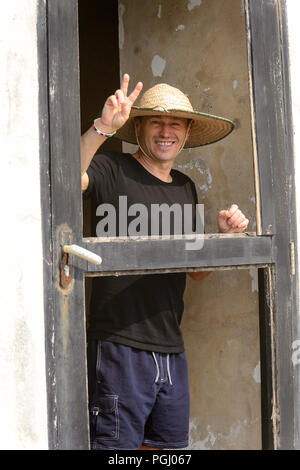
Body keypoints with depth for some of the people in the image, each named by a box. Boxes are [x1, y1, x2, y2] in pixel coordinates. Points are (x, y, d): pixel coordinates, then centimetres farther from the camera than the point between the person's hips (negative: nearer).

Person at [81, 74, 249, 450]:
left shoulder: (186, 187, 15)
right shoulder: (113, 170, -5)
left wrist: (225, 234, 4)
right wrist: (103, 127, -36)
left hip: (171, 349, 7)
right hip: (120, 345, -7)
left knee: (170, 444, 14)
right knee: (118, 443, -1)